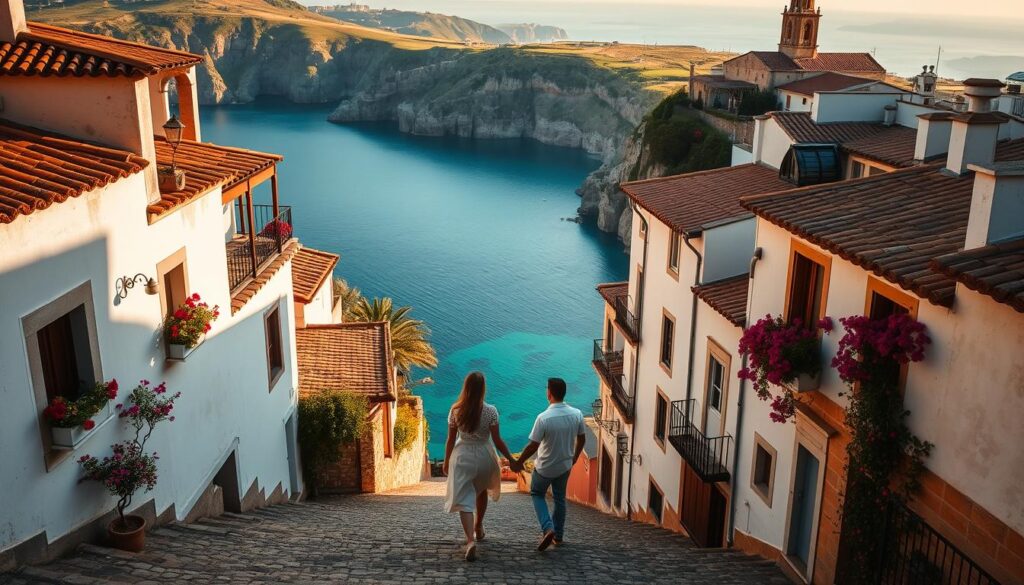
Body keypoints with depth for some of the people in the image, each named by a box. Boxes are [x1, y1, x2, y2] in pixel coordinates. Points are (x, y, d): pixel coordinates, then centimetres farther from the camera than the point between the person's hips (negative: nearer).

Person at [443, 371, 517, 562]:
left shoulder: (455, 410, -8)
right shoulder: (490, 411, -12)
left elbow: (451, 439, -2)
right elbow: (497, 440, -11)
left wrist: (446, 461, 11)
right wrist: (511, 459, 1)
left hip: (462, 457, -1)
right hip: (484, 456, 1)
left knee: (464, 500, -2)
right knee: (481, 490, 29)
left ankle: (470, 540, -21)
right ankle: (478, 527, 46)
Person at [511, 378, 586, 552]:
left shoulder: (543, 418, -27)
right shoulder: (576, 414, -12)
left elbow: (533, 446, -21)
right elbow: (582, 440, 1)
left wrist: (518, 463, -7)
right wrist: (574, 457, 19)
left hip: (545, 467, -4)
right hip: (565, 465, 4)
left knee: (537, 494, 19)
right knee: (560, 498, 23)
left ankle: (548, 528, 1)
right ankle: (558, 535, 31)